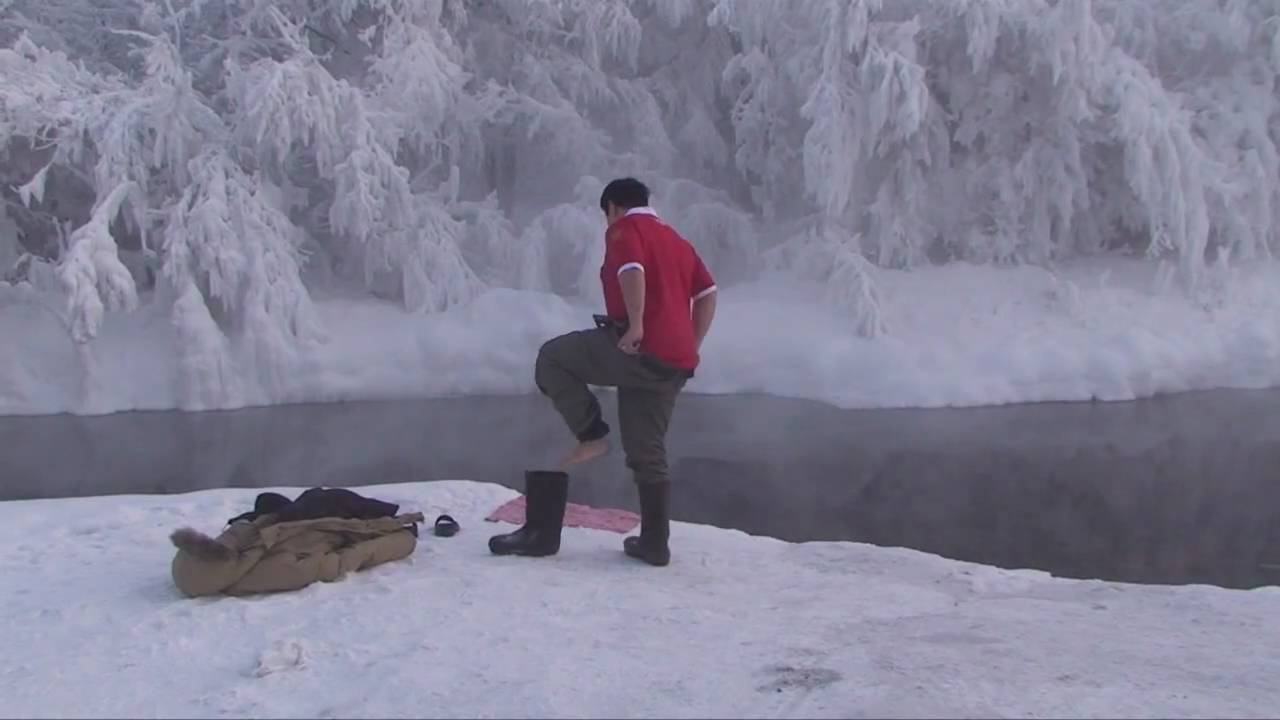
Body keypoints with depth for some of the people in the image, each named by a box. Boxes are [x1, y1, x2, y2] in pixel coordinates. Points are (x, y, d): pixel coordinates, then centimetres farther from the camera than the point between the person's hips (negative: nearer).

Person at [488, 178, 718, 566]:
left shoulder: (624, 229, 3)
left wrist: (636, 325, -21)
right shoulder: (677, 240, 27)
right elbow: (708, 293, 20)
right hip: (674, 363, 8)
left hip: (640, 349, -8)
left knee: (552, 358, 5)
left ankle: (592, 435, -1)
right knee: (648, 452, 12)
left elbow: (633, 271, -19)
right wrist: (691, 346, 17)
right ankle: (655, 543, 13)